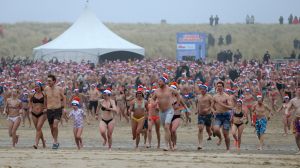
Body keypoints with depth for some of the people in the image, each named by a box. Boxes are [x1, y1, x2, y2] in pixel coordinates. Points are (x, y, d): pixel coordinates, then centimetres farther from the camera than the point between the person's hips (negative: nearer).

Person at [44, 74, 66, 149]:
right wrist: (45, 108, 21)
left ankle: (55, 142, -9)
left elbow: (63, 98, 8)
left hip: (58, 110, -3)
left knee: (55, 126, -21)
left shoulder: (59, 89, -4)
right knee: (51, 128, 9)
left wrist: (64, 108, 3)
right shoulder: (46, 89, 2)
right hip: (49, 110, 3)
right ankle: (56, 142, 26)